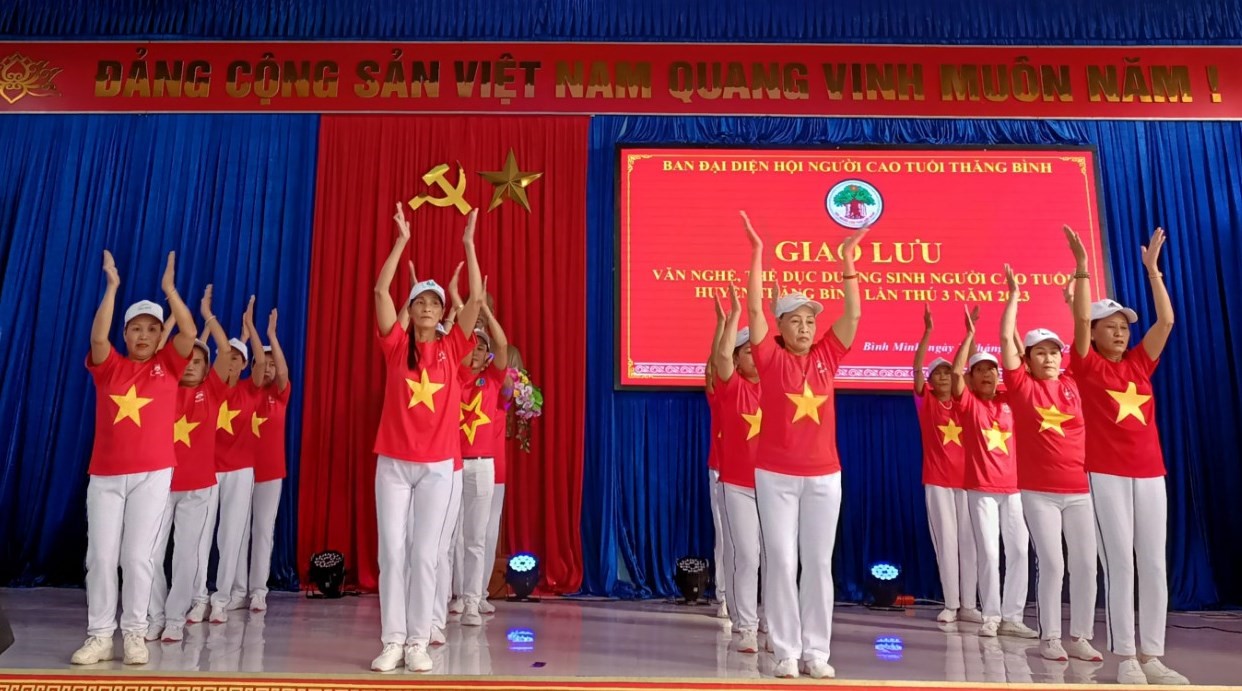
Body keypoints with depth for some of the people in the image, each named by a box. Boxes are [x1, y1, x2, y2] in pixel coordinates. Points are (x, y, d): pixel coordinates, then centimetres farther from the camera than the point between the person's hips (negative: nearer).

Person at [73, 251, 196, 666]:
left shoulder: (167, 365, 6)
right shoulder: (109, 366, 8)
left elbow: (190, 333, -8)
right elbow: (98, 337, -10)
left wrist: (169, 287, -9)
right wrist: (112, 286, -12)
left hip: (153, 473, -2)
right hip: (105, 474, 2)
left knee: (138, 554, 1)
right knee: (100, 555, 2)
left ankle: (134, 633, 10)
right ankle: (99, 636, 11)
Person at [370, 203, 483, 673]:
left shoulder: (450, 348, 4)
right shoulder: (397, 346, 3)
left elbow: (477, 299, -3)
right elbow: (381, 290, -4)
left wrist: (468, 244, -4)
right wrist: (402, 240, -5)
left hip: (438, 465, 0)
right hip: (393, 462, 0)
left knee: (425, 555, 3)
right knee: (392, 552, 2)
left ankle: (418, 642, 12)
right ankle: (392, 641, 11)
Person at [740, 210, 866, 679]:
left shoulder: (826, 356, 5)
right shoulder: (771, 358, -2)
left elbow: (853, 314, 1)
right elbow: (755, 308, -8)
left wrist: (847, 259, -5)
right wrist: (757, 253, -11)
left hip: (824, 476, 3)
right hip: (776, 475, -2)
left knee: (819, 563, 8)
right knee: (781, 562, 2)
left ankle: (817, 651, 18)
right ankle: (787, 651, 13)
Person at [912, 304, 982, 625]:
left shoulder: (961, 403, 8)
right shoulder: (925, 401, 1)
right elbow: (916, 367, -12)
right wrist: (928, 330, -21)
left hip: (966, 478, 3)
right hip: (937, 481, -2)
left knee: (968, 541, 4)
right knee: (945, 541, 1)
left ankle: (968, 605, 11)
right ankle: (951, 605, 9)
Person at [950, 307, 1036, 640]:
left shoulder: (1008, 402, 10)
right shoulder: (968, 403, 0)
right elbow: (955, 371, -14)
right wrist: (970, 334, -14)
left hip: (1013, 487, 4)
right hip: (981, 489, -4)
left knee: (1018, 550, 2)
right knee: (989, 552, -3)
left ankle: (1012, 617, 11)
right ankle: (991, 616, 6)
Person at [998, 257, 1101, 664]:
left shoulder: (1072, 384, 8)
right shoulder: (1022, 386, -1)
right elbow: (1006, 339, -7)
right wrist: (1013, 294, -3)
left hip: (1079, 489, 3)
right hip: (1038, 491, -3)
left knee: (1086, 564, 4)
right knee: (1051, 564, 0)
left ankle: (1080, 638, 15)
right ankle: (1049, 638, 12)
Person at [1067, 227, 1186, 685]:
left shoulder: (1140, 363, 13)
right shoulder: (1088, 365, 1)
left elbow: (1166, 320, 6)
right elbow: (1080, 319, -11)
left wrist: (1152, 268, 6)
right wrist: (1082, 267, -13)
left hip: (1150, 474, 5)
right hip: (1107, 475, -4)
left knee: (1154, 565, 4)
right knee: (1119, 565, -3)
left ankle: (1151, 656, 12)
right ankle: (1125, 658, 4)